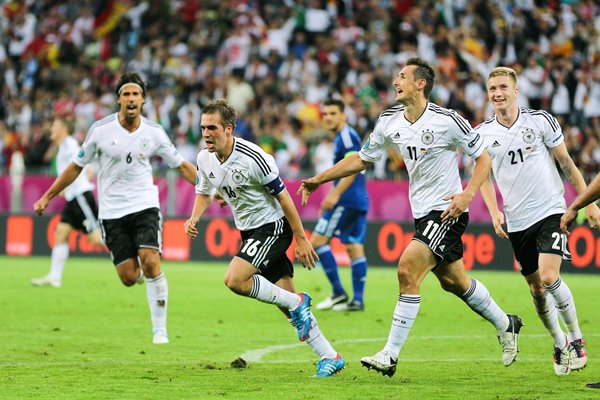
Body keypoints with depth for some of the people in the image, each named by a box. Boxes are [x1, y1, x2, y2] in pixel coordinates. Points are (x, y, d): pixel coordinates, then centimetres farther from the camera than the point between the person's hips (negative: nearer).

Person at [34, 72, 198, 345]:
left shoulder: (154, 133, -2)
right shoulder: (100, 130, -5)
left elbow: (182, 166, 10)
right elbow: (76, 166, 7)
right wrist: (47, 197, 8)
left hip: (144, 206, 0)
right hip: (112, 211, 0)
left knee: (150, 263, -20)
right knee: (129, 277, -7)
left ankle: (160, 329, -10)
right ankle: (143, 272, 33)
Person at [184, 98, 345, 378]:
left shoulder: (253, 158, -24)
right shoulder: (205, 159, -3)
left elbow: (283, 197, -17)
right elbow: (204, 192, 17)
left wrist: (301, 239, -14)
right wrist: (194, 219, -4)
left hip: (273, 227, -7)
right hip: (248, 230, 7)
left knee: (234, 279, -24)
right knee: (288, 304, 5)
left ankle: (296, 302, -5)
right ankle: (329, 357, 14)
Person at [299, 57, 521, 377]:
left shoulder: (447, 120, -15)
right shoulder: (389, 121, 3)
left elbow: (482, 157, -7)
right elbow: (362, 159, 15)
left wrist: (468, 194, -19)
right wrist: (319, 179, 11)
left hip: (447, 211, -7)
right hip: (422, 213, 7)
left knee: (408, 270, -18)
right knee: (453, 280, 15)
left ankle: (391, 354, -14)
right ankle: (505, 324, 38)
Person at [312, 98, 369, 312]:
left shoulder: (347, 136, -10)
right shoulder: (341, 137, 20)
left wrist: (335, 194, -25)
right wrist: (331, 197, 28)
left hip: (348, 199, -10)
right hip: (358, 201, 10)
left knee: (318, 240, -7)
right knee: (355, 248, 6)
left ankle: (338, 292, -7)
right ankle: (358, 300, 2)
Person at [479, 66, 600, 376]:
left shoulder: (540, 121, -4)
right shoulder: (483, 133, 2)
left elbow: (566, 163, 3)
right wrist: (494, 212, 2)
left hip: (551, 211, -3)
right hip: (517, 222, 3)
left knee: (549, 277, -19)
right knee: (536, 289, 7)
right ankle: (559, 344, 27)